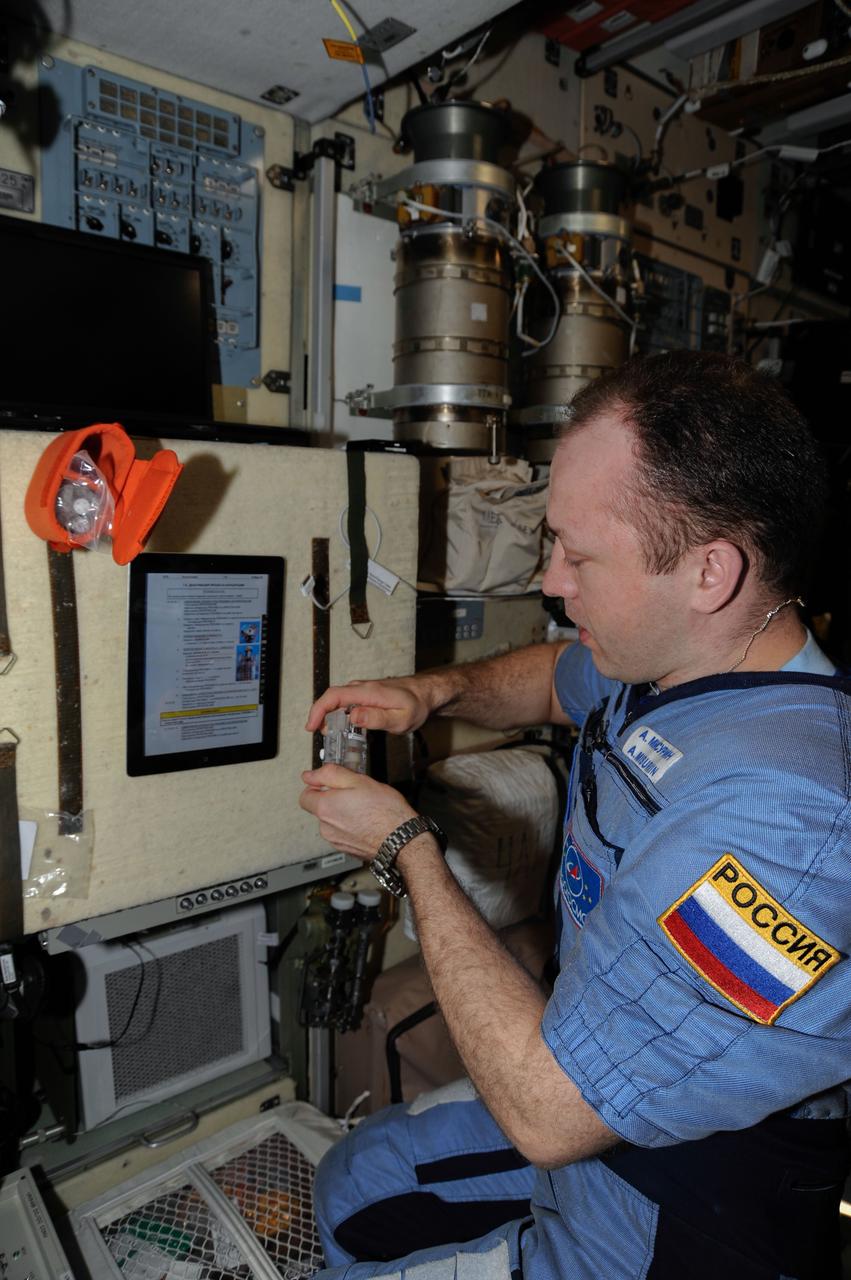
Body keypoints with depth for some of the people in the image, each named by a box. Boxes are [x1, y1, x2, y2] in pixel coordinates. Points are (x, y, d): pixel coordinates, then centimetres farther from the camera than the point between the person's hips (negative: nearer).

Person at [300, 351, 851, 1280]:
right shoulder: (666, 656, -9)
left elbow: (545, 1111, -32)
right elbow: (558, 678, 14)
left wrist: (407, 844, -22)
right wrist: (436, 691, -6)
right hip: (598, 1094, 8)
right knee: (353, 1188, 22)